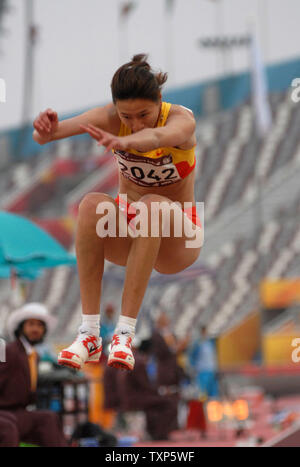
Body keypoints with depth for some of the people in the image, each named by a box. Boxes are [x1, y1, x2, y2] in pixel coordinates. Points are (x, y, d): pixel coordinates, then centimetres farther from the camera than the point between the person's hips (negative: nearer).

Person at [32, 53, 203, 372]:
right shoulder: (112, 119, -14)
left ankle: (125, 332, -40)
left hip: (175, 243, -2)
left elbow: (156, 136, -47)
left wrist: (121, 142, -69)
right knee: (92, 204, -32)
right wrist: (48, 132, -60)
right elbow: (75, 124, -35)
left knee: (152, 206, -37)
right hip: (127, 234, 3)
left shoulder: (182, 119, -21)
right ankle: (89, 334, -34)